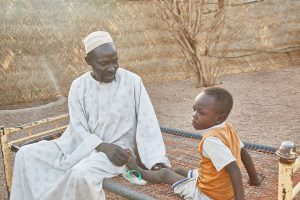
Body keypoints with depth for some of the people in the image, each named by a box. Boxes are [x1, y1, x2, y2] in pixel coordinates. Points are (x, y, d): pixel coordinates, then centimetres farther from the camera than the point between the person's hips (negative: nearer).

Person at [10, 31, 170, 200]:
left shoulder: (133, 82, -9)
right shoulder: (79, 86, -1)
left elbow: (148, 123, -9)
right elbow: (78, 128, -6)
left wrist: (157, 161, -18)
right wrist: (104, 147, -23)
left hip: (118, 149, -4)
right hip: (83, 145, 4)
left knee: (81, 173, -34)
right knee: (26, 154, -3)